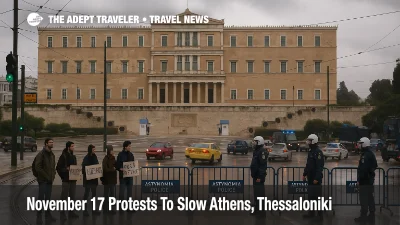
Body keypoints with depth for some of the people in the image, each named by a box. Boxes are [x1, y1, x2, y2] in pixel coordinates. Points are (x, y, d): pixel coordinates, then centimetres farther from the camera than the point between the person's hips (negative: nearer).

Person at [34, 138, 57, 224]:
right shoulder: (41, 154, -10)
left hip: (50, 180, 7)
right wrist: (46, 176, -14)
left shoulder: (52, 154, 14)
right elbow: (37, 167, -16)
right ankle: (39, 216, 2)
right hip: (43, 180, -7)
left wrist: (53, 175, 5)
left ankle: (48, 215, 17)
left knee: (48, 198, 11)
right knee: (41, 197, -5)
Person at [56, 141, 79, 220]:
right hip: (66, 180, -7)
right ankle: (62, 213, 3)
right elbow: (58, 168, -9)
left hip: (73, 180, 7)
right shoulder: (63, 156, -7)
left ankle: (71, 212, 17)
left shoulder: (74, 157, 14)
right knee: (64, 197, -2)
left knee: (72, 197, 10)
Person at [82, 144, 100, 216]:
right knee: (87, 193, -3)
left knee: (94, 193, 11)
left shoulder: (95, 156, 8)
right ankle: (85, 209, 3)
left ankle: (94, 209, 19)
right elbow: (84, 168, -13)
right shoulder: (86, 158, -12)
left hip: (94, 177, 7)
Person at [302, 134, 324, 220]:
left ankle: (320, 214, 3)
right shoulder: (310, 151, 14)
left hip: (316, 179, -9)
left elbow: (320, 166, -22)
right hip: (310, 178, 9)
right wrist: (304, 174, 18)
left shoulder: (318, 152, -16)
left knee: (317, 196, -3)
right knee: (310, 196, 13)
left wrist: (317, 178, -25)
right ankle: (311, 212, 21)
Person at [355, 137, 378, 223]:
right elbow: (374, 166, 22)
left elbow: (363, 169, -26)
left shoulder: (365, 155, -20)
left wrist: (359, 180, -21)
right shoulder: (371, 154, 13)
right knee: (370, 197, 15)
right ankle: (372, 214, 22)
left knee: (364, 198, -5)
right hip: (370, 179, 10)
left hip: (364, 180, -10)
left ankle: (363, 216, -2)